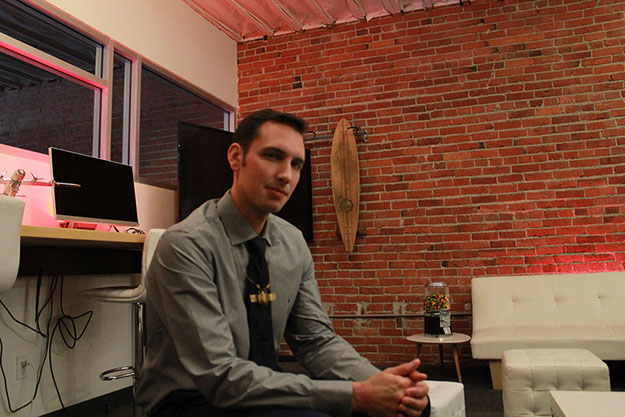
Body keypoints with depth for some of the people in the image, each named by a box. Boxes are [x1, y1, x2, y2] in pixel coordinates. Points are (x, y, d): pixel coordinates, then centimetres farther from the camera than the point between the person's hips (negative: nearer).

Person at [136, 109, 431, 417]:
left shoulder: (293, 243, 0)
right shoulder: (186, 244, -21)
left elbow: (316, 340, 0)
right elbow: (222, 376, -26)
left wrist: (378, 381, -20)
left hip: (264, 391, 6)